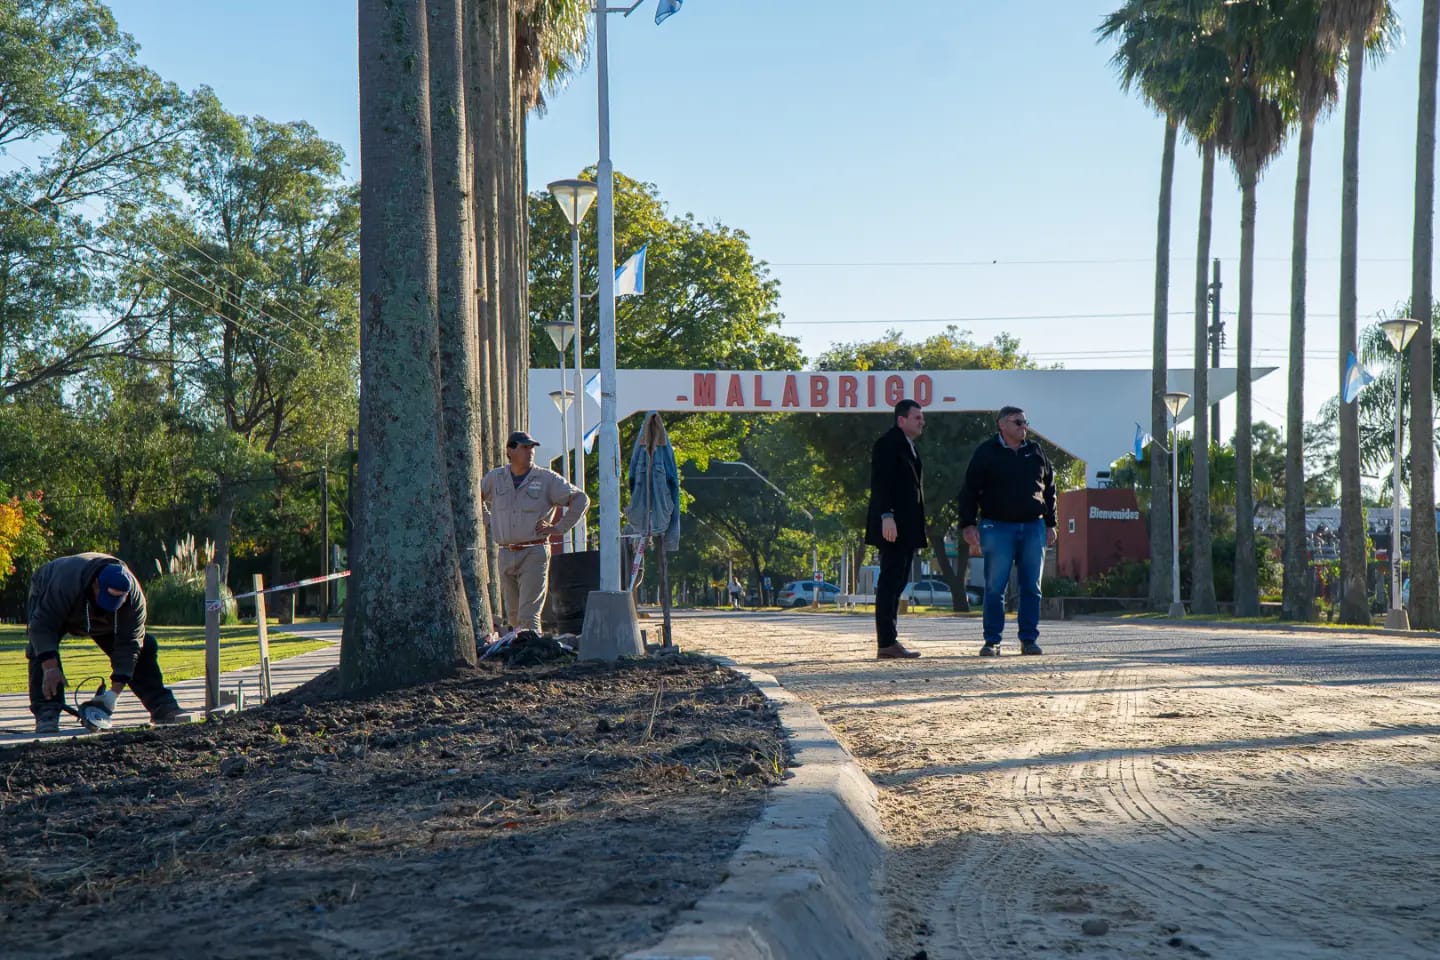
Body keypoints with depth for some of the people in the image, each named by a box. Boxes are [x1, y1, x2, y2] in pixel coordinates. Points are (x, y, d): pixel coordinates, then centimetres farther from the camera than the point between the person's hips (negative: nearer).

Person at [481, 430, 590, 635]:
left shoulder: (547, 479, 0)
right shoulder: (495, 478, 9)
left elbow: (581, 499, 1)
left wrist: (559, 527, -4)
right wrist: (487, 522, 18)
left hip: (534, 554, -4)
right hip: (506, 554, 4)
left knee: (529, 615, -13)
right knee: (513, 615, 10)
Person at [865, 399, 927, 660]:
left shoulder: (909, 446, 21)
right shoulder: (888, 444, -8)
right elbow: (881, 482, -17)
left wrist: (917, 528, 19)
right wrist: (887, 516, -26)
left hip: (906, 528, 10)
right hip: (893, 526, -10)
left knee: (896, 582, 10)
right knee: (890, 582, -10)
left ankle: (890, 641, 12)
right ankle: (887, 643, -11)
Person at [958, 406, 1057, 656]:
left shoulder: (1035, 452, 13)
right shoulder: (986, 453, 0)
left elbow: (1049, 488, 20)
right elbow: (969, 490, -1)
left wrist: (1050, 523, 15)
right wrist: (968, 524, -9)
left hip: (1033, 526, 4)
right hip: (997, 527, -4)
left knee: (1032, 588, 4)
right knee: (995, 587, -4)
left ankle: (1029, 639, 11)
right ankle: (992, 641, 1)